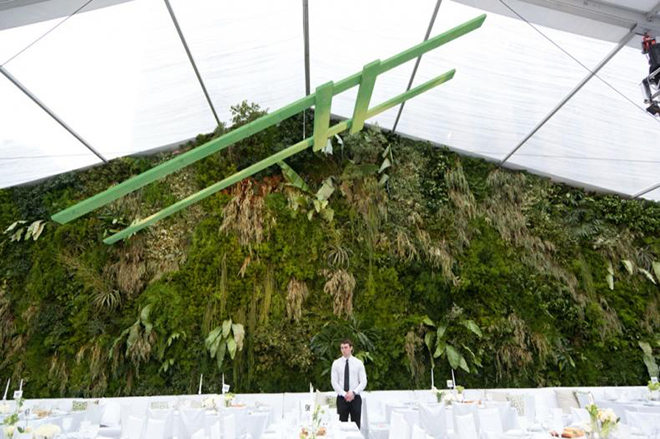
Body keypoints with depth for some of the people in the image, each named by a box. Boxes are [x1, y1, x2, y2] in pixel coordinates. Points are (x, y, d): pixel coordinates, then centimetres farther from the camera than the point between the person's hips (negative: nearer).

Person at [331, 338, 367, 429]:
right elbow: (334, 382, -2)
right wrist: (344, 394, -13)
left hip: (355, 398, 0)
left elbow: (363, 382, -2)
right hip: (341, 398, 0)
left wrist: (353, 393, -15)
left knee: (356, 424, 4)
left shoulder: (358, 363, 1)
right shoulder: (336, 363, 2)